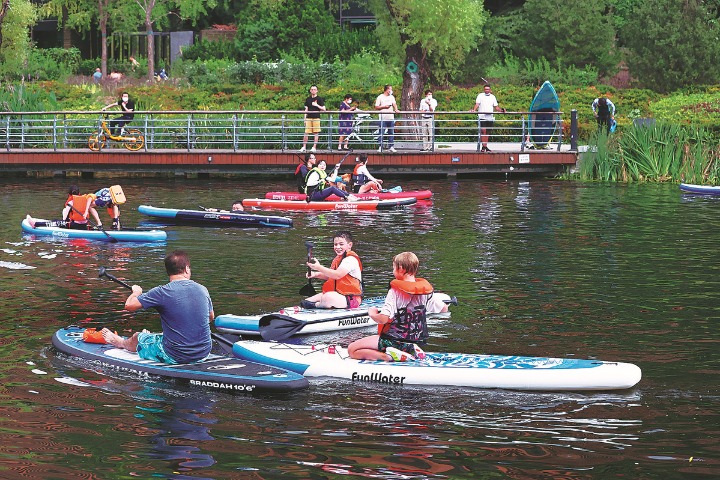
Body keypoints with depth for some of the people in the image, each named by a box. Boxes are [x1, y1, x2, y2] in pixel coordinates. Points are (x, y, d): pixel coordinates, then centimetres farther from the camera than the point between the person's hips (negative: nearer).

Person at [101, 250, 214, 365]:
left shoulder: (163, 292, -17)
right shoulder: (202, 290, -3)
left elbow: (129, 305, -11)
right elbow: (211, 317, 15)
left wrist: (136, 292, 13)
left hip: (175, 357, -5)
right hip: (204, 354, 5)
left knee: (137, 337, 24)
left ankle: (120, 342, 59)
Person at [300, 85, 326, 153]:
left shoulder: (319, 99, 3)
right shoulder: (308, 99, 14)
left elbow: (323, 109, 0)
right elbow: (306, 110, 16)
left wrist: (317, 105, -12)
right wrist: (305, 119, 10)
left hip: (316, 118, -3)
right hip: (309, 118, 3)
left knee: (316, 133, -2)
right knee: (306, 133, -1)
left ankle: (314, 147, 3)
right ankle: (304, 147, 4)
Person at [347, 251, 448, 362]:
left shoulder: (395, 292, -19)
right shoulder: (426, 291, -2)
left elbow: (383, 319, -26)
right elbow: (444, 309, 10)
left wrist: (372, 313, -4)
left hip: (393, 340, -6)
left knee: (352, 350, -3)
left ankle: (389, 356, -17)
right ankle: (410, 351, 8)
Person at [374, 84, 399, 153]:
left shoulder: (392, 97, 16)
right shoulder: (380, 97, 2)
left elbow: (394, 104, 4)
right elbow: (376, 107, -1)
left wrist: (396, 109, -16)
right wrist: (384, 107, -13)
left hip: (391, 117, 5)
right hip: (383, 118, -5)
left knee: (391, 133, 5)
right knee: (381, 133, -5)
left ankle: (391, 146, 9)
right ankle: (380, 147, -3)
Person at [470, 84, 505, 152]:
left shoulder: (493, 97, 14)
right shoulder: (480, 96, 3)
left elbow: (496, 107, 15)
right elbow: (477, 104, -7)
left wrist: (501, 110, -3)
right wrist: (474, 110, -26)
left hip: (490, 117, 4)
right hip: (482, 117, -4)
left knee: (486, 132, 8)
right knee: (483, 131, -15)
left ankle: (485, 146, 14)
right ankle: (484, 146, -17)